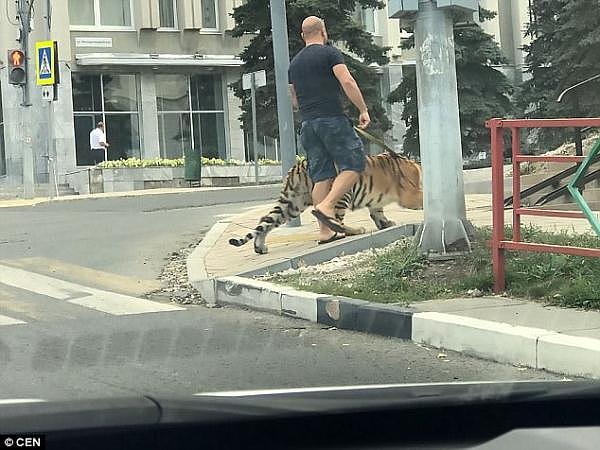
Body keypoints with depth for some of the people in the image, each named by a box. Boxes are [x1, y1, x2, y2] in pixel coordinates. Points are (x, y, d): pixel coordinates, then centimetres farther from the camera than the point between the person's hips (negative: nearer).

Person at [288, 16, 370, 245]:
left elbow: (294, 100, 23)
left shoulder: (294, 62, 18)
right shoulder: (330, 53, -2)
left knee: (322, 175, 6)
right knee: (353, 164, -1)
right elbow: (347, 82, -14)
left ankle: (325, 231, 3)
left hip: (308, 123, 7)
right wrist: (363, 109, -9)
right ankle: (326, 206, -18)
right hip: (332, 118, -7)